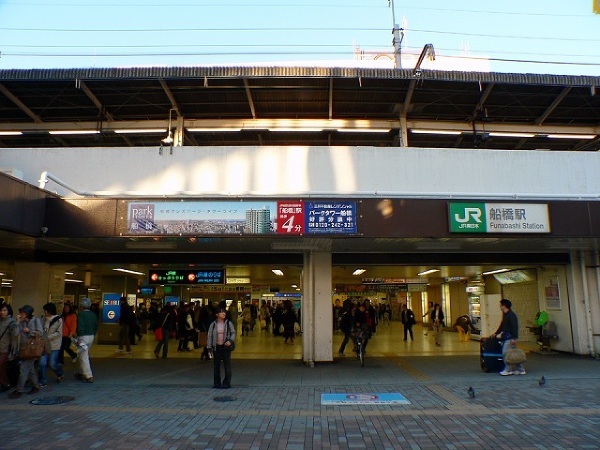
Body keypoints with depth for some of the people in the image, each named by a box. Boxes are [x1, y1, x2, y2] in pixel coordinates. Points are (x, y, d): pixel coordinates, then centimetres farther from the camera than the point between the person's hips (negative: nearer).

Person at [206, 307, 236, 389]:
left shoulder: (229, 323, 0)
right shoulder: (213, 324, 2)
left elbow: (233, 333, 3)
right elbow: (210, 336, 5)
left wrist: (230, 341, -14)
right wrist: (209, 347, 1)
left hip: (226, 347, -1)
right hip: (216, 347, 1)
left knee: (227, 365, -1)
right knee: (216, 366, 8)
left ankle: (226, 383, 9)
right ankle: (217, 383, 19)